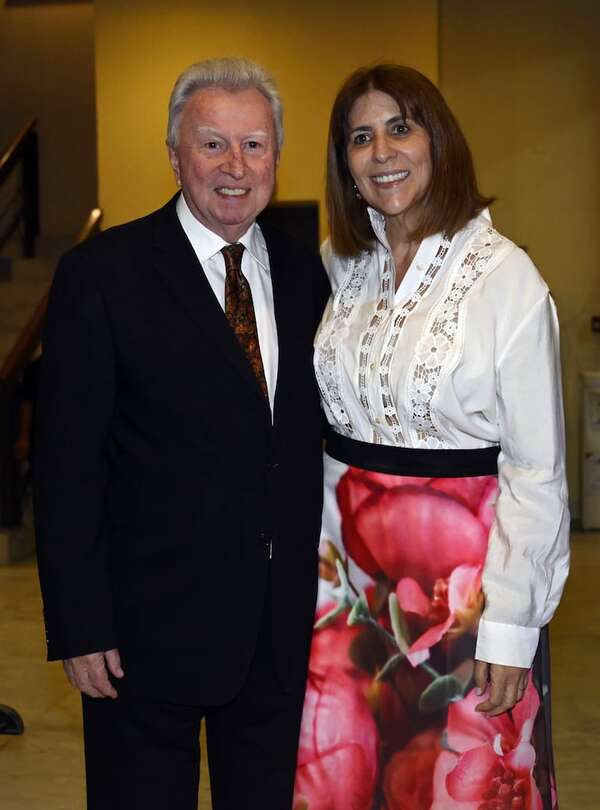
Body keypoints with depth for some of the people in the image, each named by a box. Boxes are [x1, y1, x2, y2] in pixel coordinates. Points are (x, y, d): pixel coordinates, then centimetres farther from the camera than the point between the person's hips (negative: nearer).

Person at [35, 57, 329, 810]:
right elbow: (66, 465, -10)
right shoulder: (100, 274, -10)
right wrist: (78, 629, -12)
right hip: (150, 626, -4)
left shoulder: (305, 273, 5)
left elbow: (315, 432, 10)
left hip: (284, 624, 4)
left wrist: (328, 589, 7)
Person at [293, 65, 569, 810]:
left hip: (462, 572, -5)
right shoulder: (341, 266, 5)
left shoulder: (504, 277, -12)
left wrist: (509, 624, -13)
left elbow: (537, 470, -11)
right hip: (352, 566, 5)